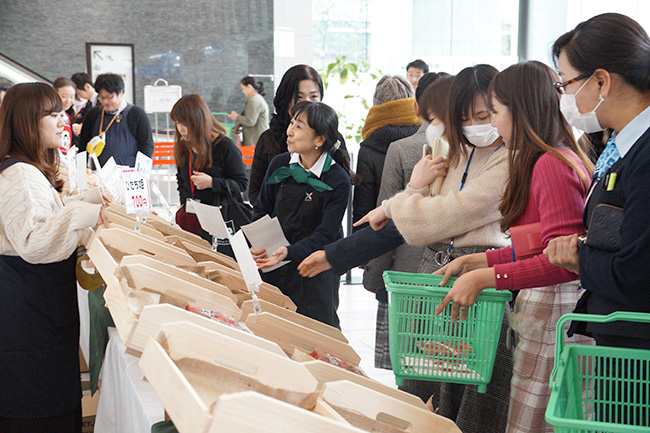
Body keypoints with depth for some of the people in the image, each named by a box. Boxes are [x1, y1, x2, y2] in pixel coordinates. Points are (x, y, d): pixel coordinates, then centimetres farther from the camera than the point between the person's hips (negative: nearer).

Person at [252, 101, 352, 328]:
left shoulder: (338, 181, -13)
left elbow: (325, 235, -15)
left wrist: (289, 252, -31)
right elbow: (262, 209, 8)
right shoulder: (280, 164, 0)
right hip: (273, 267, 4)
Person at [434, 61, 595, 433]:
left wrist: (484, 277, -19)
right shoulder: (558, 160, 16)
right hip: (544, 309, 10)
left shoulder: (551, 165, -15)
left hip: (554, 315, -10)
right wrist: (477, 261, 14)